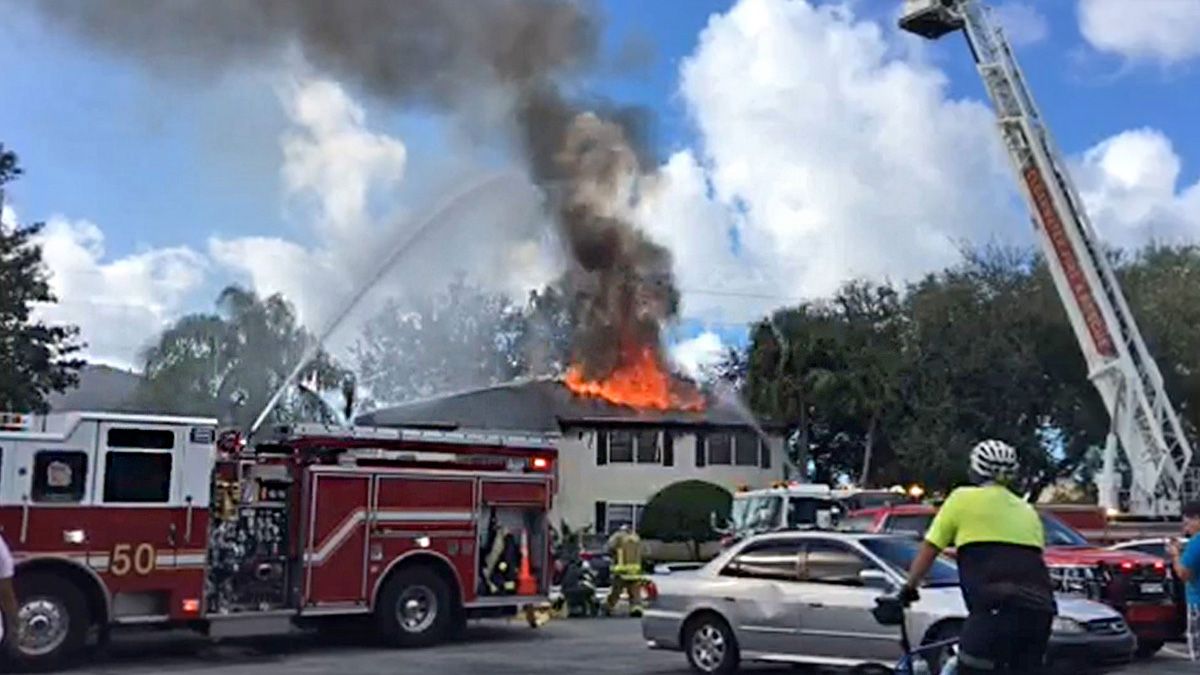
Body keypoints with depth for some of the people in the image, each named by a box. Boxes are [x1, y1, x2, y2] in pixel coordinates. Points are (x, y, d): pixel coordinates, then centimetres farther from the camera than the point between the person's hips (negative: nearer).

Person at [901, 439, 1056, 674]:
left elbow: (928, 550, 13)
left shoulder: (964, 498, 10)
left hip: (998, 607, -6)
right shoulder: (1027, 510, 25)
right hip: (1040, 608, 6)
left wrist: (909, 588, 26)